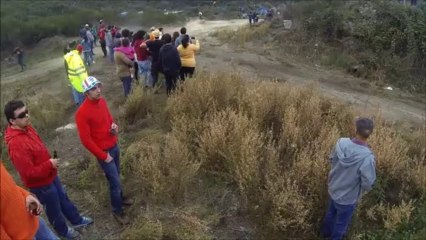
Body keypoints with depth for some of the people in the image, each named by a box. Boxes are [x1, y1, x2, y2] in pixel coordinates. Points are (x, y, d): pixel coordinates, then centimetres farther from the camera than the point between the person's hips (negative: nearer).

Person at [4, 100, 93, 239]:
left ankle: (77, 220, 49)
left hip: (50, 176, 8)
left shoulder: (26, 128, -6)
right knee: (54, 208, 18)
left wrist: (50, 163, 14)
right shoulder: (16, 144, -36)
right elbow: (29, 173, -32)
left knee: (63, 199, 26)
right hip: (40, 184, -8)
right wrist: (49, 164, -25)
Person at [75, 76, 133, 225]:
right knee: (115, 181, 3)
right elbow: (86, 140, -21)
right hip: (103, 151, -7)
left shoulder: (102, 101, -2)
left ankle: (120, 197, 47)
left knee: (116, 176, 24)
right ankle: (117, 211, 23)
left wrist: (114, 125, -5)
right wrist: (103, 156, -17)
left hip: (114, 145, 7)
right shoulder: (82, 113, -25)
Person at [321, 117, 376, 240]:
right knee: (341, 222, 24)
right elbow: (367, 183, -25)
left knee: (331, 212, 33)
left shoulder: (341, 142, -21)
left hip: (333, 188, 5)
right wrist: (364, 189, -2)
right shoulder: (367, 157, -35)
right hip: (348, 197, -5)